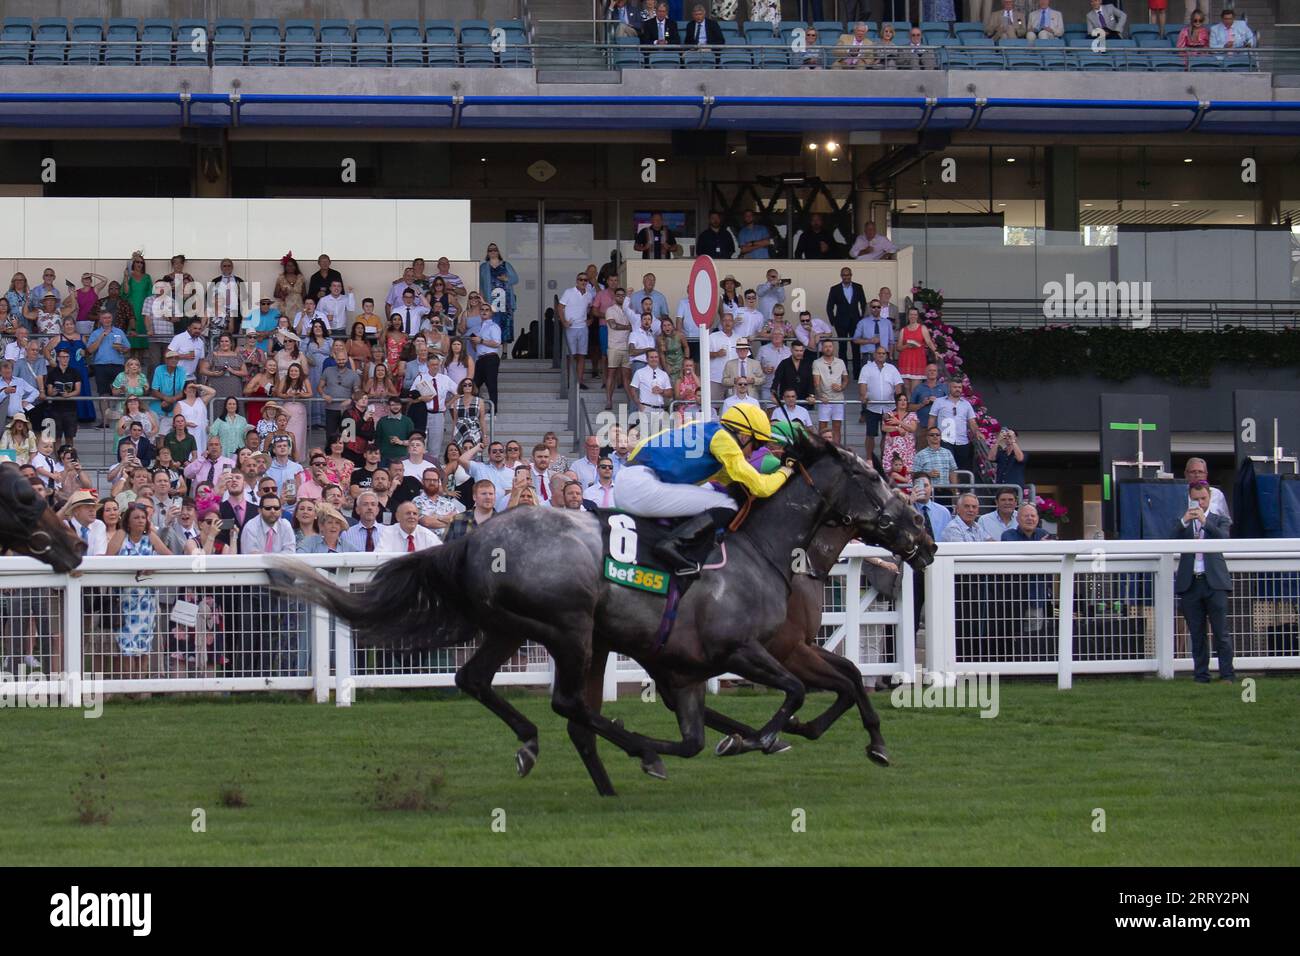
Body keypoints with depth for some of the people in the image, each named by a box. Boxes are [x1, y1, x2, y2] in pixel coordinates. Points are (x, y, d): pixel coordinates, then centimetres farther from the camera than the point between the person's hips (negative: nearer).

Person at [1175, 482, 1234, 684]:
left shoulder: (1218, 520, 11)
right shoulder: (1182, 523, 14)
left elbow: (1223, 538, -8)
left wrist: (1204, 521, -17)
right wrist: (1184, 522, -13)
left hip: (1214, 582, -2)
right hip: (1190, 583, 2)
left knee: (1221, 632, -6)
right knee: (1197, 635, 4)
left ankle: (1226, 675, -5)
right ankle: (1201, 675, 8)